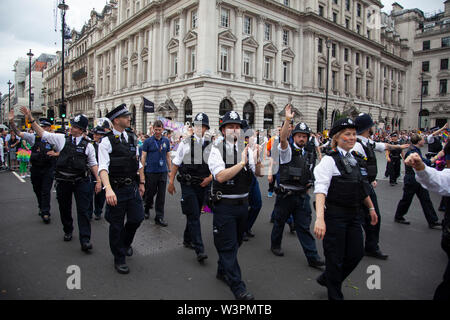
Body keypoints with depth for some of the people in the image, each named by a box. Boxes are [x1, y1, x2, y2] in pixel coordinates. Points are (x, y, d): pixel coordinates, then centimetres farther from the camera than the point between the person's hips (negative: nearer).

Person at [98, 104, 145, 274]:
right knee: (116, 225, 7)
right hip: (116, 189, -5)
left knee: (137, 218, 8)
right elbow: (103, 167, -20)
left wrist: (142, 182, 14)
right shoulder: (107, 141, -11)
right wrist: (108, 188, -33)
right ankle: (119, 259, 26)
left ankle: (125, 242, 41)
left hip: (133, 187, 5)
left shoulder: (132, 138, 8)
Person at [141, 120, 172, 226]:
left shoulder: (166, 141, 7)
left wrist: (170, 170, 10)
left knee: (161, 195, 2)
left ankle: (159, 217, 9)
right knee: (150, 192, 9)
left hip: (163, 171, 2)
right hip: (151, 172, -2)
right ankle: (147, 209, 38)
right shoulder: (148, 141, -2)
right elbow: (143, 156, -1)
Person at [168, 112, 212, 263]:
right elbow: (176, 163, 3)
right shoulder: (185, 143, -1)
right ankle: (199, 250, -6)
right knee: (193, 216, -7)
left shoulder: (210, 145, 4)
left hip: (202, 185, 3)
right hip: (188, 185, -3)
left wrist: (210, 178, -7)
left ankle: (187, 239, 37)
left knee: (194, 215, 16)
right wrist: (171, 181, 1)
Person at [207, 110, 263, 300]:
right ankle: (237, 287, 12)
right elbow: (220, 176, -23)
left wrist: (258, 161, -26)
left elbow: (259, 173, -6)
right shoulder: (216, 150, -9)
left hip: (243, 203, 6)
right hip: (224, 205, -5)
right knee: (228, 245, 1)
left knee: (235, 242, 20)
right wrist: (242, 163, -26)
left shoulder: (246, 149, 4)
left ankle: (222, 271, 42)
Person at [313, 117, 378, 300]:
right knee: (335, 258, 5)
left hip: (354, 214, 7)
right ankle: (335, 295, 28)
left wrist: (371, 208, 25)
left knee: (356, 254, 12)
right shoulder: (330, 160, -13)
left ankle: (327, 279, 37)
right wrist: (320, 218, -35)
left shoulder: (357, 158, 9)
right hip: (335, 215, -7)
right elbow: (321, 189, -25)